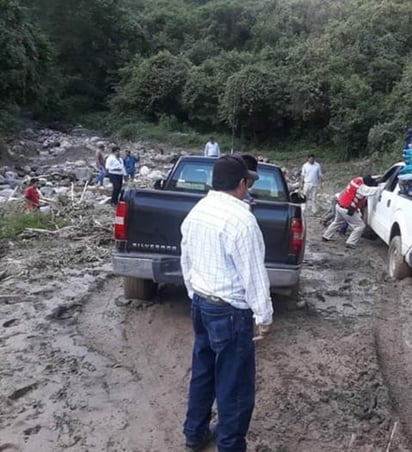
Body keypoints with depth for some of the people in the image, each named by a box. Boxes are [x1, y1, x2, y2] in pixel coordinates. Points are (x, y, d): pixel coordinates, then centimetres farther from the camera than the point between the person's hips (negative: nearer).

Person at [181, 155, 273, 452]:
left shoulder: (196, 212, 4)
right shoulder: (241, 219, -22)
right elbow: (254, 275, -19)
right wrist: (264, 316, -8)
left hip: (201, 304, 9)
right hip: (230, 312, -8)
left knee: (202, 372, 23)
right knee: (234, 386, 7)